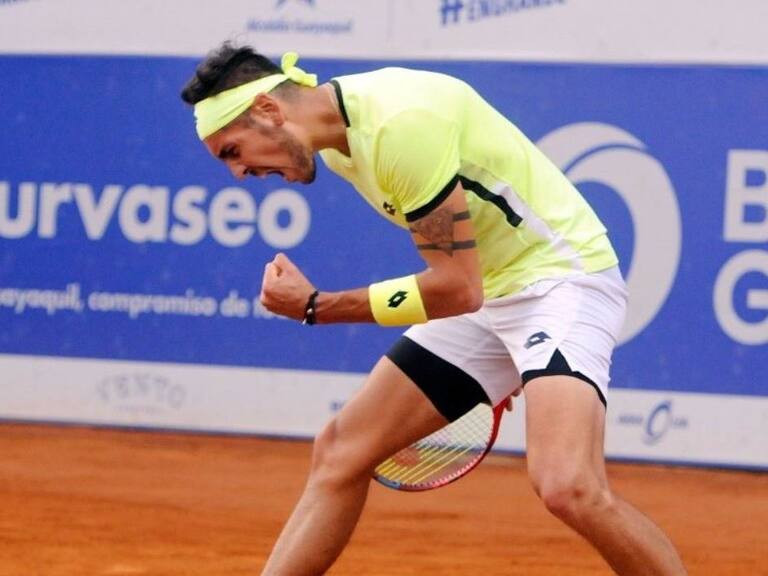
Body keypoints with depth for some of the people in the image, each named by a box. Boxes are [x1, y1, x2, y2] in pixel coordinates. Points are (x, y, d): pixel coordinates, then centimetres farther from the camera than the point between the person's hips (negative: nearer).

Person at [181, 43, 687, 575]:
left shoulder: (400, 124, -25)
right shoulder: (339, 139, 5)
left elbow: (459, 289, -23)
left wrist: (317, 307, -16)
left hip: (560, 275, -9)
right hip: (484, 292, 10)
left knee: (567, 488, -30)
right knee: (339, 453, 6)